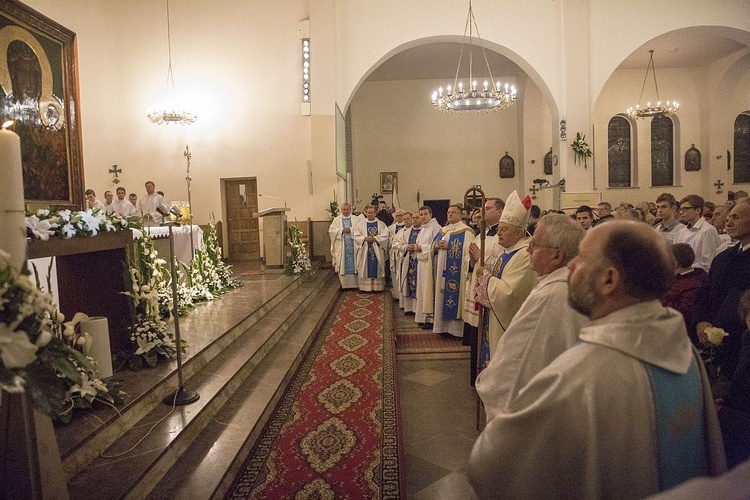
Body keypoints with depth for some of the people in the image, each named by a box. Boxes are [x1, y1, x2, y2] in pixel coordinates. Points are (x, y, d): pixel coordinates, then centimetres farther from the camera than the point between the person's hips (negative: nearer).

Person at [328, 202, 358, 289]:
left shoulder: (355, 219, 7)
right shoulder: (336, 219, 8)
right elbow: (331, 230, -3)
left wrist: (350, 230, -17)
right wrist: (342, 230, -13)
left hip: (353, 246, 0)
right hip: (341, 246, 0)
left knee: (353, 263, 0)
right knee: (342, 265, 1)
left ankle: (354, 283, 7)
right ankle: (344, 284, 8)